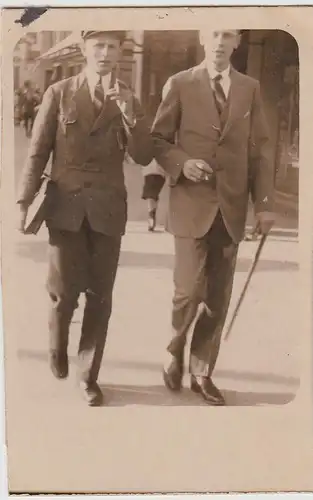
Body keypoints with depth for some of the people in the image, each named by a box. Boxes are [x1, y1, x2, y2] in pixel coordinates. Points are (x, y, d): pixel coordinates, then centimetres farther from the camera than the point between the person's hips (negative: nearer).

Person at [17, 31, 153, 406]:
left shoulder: (128, 100, 5)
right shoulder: (58, 94, 1)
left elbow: (143, 157, -5)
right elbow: (37, 152, 2)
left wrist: (127, 112, -17)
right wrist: (24, 201, -2)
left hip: (107, 208, 1)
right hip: (65, 205, -1)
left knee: (99, 296, 3)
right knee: (64, 291, 1)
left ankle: (88, 375, 18)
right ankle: (58, 348, 33)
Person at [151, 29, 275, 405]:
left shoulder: (250, 88, 10)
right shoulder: (179, 85, 2)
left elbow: (260, 148, 8)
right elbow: (157, 140, 5)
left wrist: (264, 202, 1)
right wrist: (182, 162, -15)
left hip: (231, 208, 3)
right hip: (192, 204, -2)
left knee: (217, 298, 6)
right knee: (189, 291, -4)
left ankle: (202, 373, 21)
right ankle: (174, 352, 25)